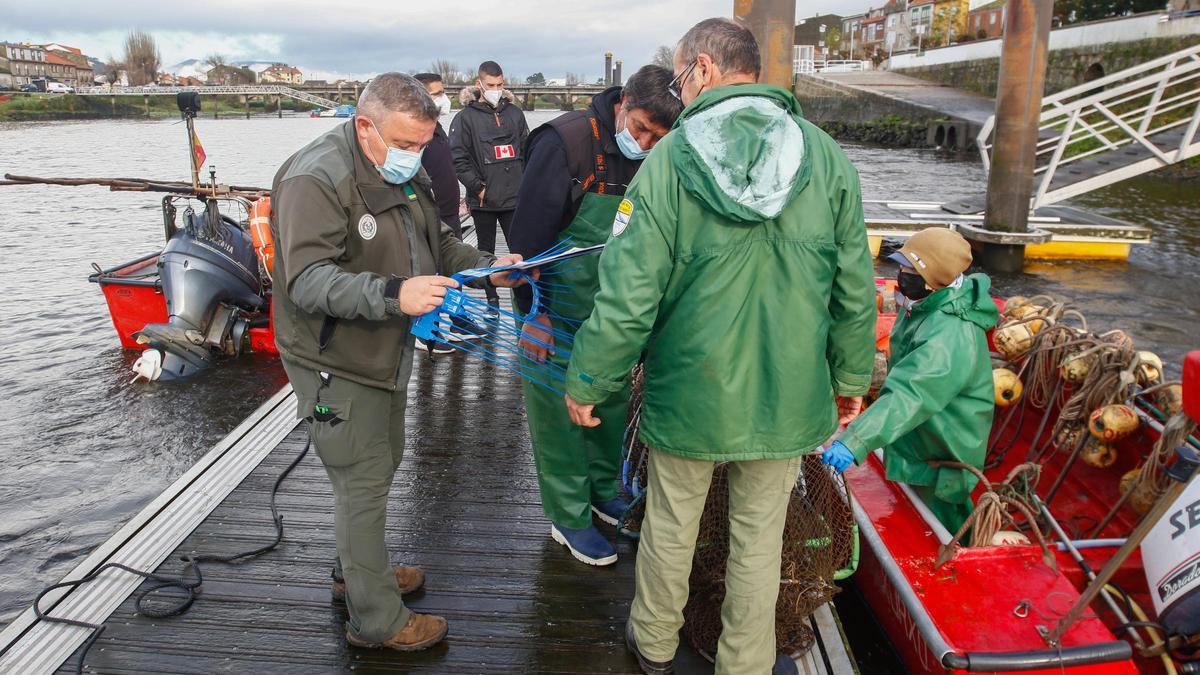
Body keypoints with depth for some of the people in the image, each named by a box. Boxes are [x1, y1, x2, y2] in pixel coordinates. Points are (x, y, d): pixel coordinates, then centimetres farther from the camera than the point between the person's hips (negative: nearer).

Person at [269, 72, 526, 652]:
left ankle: (356, 570, 45)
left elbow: (438, 242, 15)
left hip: (385, 355, 9)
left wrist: (486, 266, -3)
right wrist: (393, 295, -44)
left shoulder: (403, 174, 7)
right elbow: (308, 280, -31)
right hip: (335, 365, -9)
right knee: (363, 485, 0)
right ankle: (377, 620, 17)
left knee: (382, 465, 22)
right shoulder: (315, 179, -23)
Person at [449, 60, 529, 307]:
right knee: (486, 250, 10)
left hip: (514, 196, 2)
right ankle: (492, 300, 21)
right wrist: (478, 187, -11)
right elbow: (458, 158, -7)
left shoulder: (514, 113, 9)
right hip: (483, 200, -2)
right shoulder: (466, 117, -3)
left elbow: (527, 150, 15)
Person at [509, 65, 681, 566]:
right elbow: (528, 234, -18)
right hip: (557, 312, -6)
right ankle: (569, 517, 21)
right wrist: (533, 311, -18)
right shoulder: (566, 141, -19)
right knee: (559, 411, 5)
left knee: (612, 400, 17)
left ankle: (601, 490, 39)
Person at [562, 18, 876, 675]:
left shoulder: (669, 160, -14)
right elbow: (854, 292, 1)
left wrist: (587, 383, -1)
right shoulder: (827, 158, -4)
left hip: (690, 393, -2)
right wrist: (851, 378, 15)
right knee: (759, 536, 18)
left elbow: (628, 299, -15)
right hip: (789, 398, 2)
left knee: (670, 526, 20)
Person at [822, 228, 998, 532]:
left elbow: (908, 397, -44)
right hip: (918, 440, 9)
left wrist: (854, 442, -52)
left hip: (940, 457, -9)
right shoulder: (925, 306, -2)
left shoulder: (951, 337, -33)